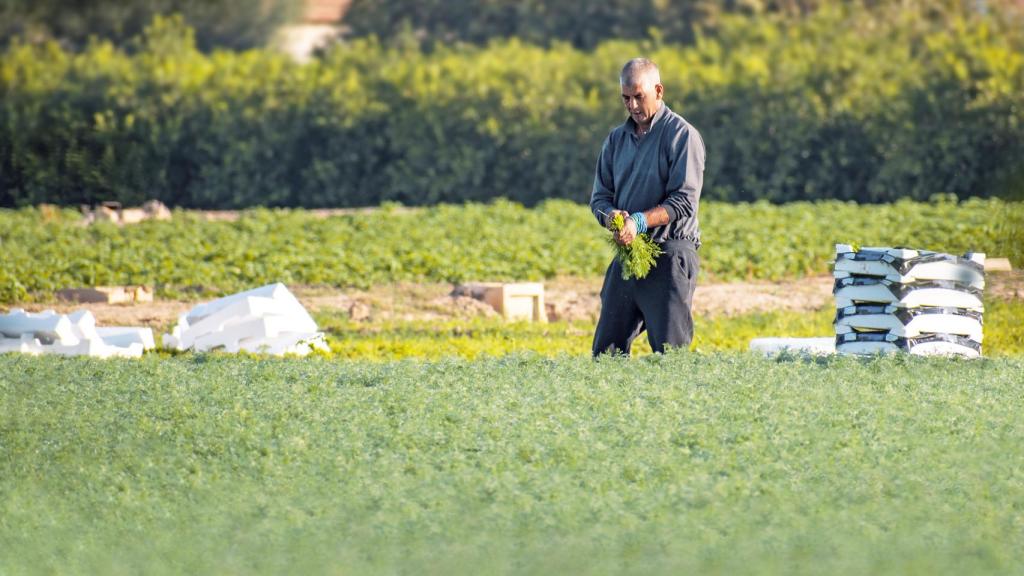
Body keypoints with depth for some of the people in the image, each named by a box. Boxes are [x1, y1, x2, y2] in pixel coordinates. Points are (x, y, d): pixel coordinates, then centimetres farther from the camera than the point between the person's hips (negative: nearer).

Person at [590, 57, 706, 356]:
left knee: (670, 354, -9)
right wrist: (611, 216, -11)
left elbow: (684, 201, -12)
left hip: (669, 256, -6)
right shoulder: (617, 138, 16)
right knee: (606, 351, 4)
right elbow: (600, 196, 14)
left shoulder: (682, 135, -5)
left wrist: (640, 222, -25)